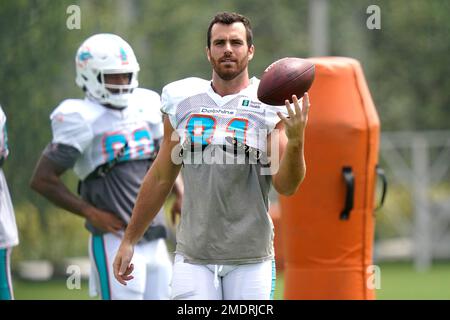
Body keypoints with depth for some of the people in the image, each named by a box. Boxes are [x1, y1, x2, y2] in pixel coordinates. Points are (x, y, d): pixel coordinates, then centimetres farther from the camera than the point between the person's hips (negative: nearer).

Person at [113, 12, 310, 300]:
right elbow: (161, 178, 15)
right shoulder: (183, 102, 6)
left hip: (249, 257, -2)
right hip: (194, 255, 2)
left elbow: (286, 186, -8)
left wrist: (295, 142, -26)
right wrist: (129, 240, 16)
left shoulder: (269, 106, -2)